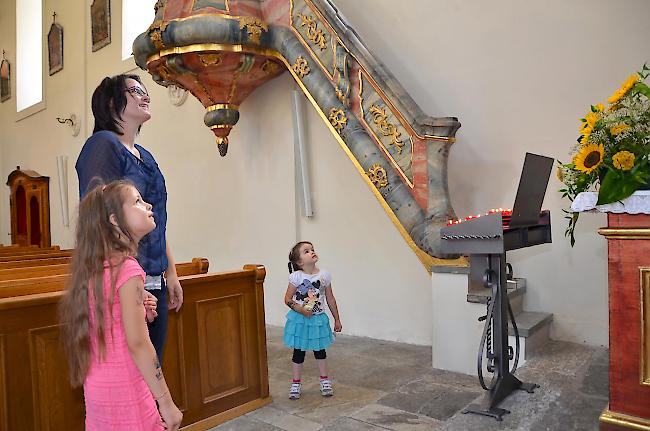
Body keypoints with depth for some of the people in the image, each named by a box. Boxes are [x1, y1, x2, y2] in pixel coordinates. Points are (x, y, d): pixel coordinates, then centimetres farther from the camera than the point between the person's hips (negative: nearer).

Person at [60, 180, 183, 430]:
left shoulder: (94, 267, 4)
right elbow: (137, 343, -22)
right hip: (125, 391, -8)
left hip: (97, 387, 8)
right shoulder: (128, 268, -21)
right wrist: (166, 402, -18)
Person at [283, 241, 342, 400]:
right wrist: (301, 310, -22)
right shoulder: (296, 277, -14)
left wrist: (337, 320, 6)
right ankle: (295, 384, 27)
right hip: (299, 320, -2)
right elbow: (287, 299, -10)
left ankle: (325, 381, 33)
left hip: (318, 319, 2)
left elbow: (330, 299, 1)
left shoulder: (324, 275, -7)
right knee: (299, 352, 11)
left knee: (320, 351, 17)